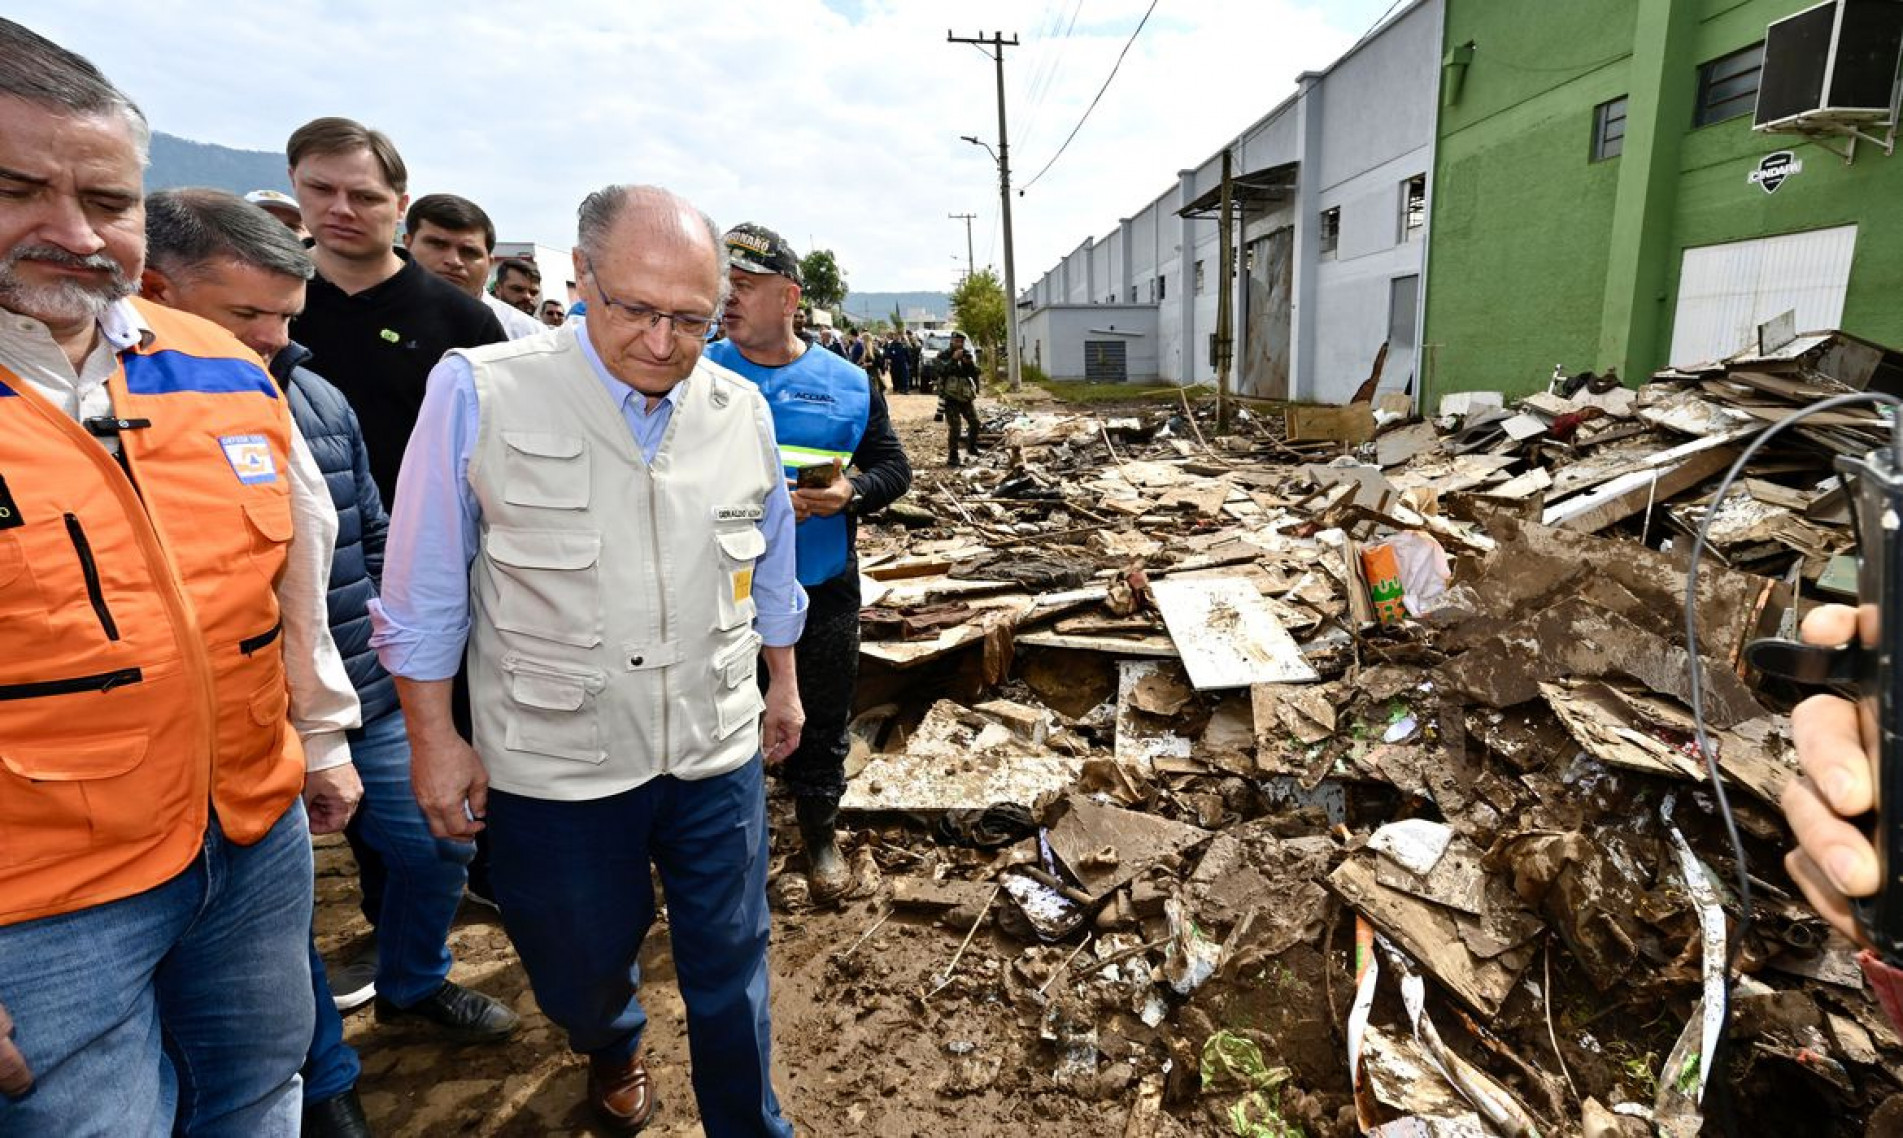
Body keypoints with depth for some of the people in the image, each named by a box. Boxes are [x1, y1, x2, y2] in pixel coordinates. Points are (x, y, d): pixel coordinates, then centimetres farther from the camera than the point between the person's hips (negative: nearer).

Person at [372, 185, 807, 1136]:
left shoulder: (741, 411, -3)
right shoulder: (478, 395, -13)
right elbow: (424, 593, -5)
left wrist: (782, 684, 15)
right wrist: (433, 736, -3)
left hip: (717, 753, 2)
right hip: (551, 765, -1)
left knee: (729, 966, 15)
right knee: (581, 966, 23)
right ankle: (612, 1050, 59)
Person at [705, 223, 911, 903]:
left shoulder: (847, 384, 0)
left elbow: (894, 466, 5)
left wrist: (854, 490, -16)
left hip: (824, 596, 1)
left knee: (821, 728, 16)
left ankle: (819, 836, 39)